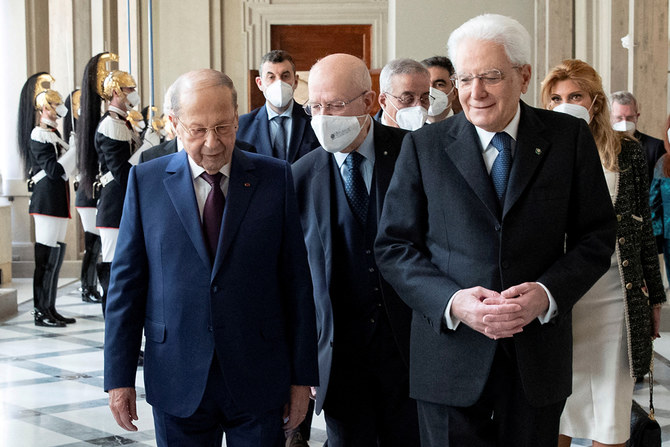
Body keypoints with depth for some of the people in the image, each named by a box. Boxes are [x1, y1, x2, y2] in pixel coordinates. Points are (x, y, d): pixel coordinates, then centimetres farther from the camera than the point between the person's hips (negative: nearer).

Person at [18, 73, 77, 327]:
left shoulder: (52, 133, 17)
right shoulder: (39, 136, -13)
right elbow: (55, 170, -20)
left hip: (56, 200, 10)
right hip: (48, 200, -10)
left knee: (55, 253, 12)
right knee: (46, 256, -6)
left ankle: (48, 309, 19)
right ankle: (41, 312, 0)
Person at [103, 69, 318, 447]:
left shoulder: (276, 178, 0)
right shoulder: (146, 180, 2)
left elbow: (297, 281, 1)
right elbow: (127, 282, 3)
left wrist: (302, 376, -1)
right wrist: (120, 377, -1)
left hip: (258, 382, 0)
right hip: (177, 386, 1)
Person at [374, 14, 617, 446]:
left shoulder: (570, 138, 2)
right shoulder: (424, 146, 0)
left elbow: (597, 236, 3)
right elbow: (394, 246, -1)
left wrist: (548, 293, -15)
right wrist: (453, 301, -17)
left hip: (538, 356, 1)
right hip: (450, 350, -1)